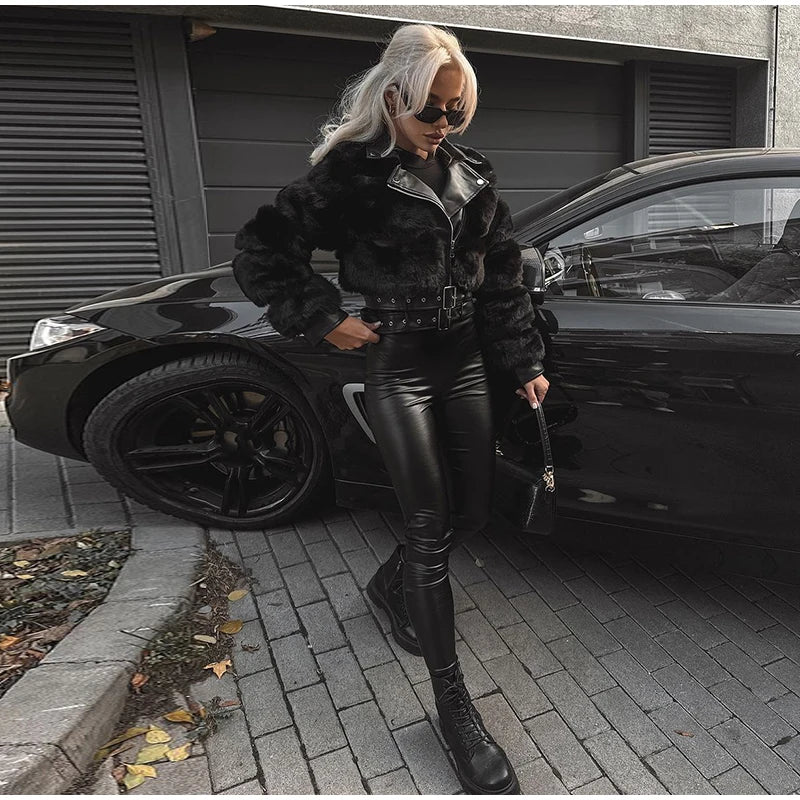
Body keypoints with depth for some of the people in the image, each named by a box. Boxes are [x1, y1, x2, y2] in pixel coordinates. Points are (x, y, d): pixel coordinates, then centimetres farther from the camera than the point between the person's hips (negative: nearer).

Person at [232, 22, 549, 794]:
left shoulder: (472, 177, 10)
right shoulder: (350, 173, -7)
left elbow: (503, 280, 12)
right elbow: (259, 249, -6)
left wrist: (527, 362, 10)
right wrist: (324, 318, -11)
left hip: (464, 363, 7)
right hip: (398, 368, -6)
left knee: (470, 512, 12)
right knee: (430, 527, -6)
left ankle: (390, 584, 43)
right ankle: (453, 704, 10)